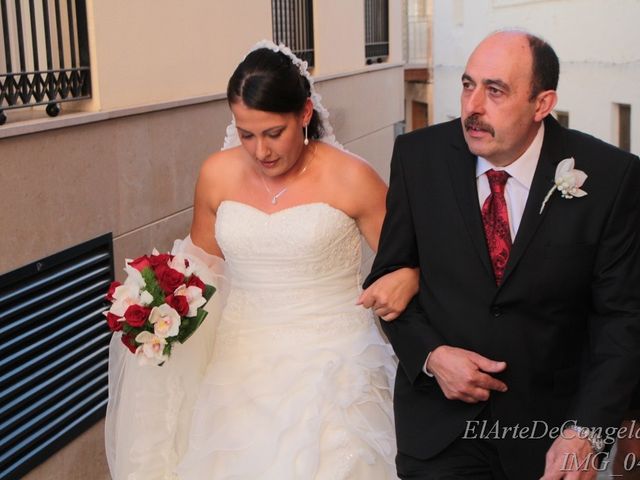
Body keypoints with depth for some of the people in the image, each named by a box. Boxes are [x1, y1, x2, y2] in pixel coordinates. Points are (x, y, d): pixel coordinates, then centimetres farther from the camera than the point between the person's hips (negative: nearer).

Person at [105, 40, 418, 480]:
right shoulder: (218, 174, 1)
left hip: (331, 362, -3)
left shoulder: (351, 178, -9)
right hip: (242, 365, 3)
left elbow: (406, 260, -1)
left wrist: (407, 280, -24)